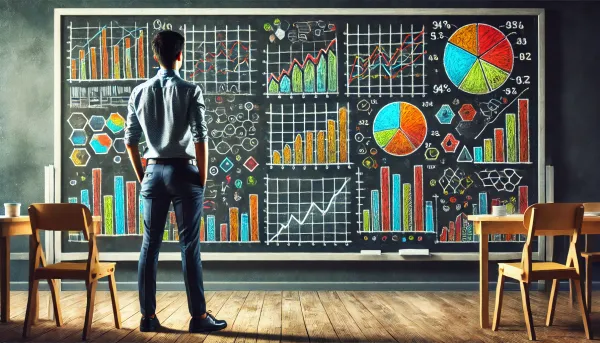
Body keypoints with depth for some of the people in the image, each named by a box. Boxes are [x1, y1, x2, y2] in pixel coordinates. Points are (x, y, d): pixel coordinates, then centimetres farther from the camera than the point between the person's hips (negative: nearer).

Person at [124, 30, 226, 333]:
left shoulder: (139, 92, 6)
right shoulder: (190, 91, -6)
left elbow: (130, 141, 7)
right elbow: (200, 139, -11)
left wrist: (141, 176, 16)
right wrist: (202, 179, -2)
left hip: (154, 172, 4)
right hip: (184, 172, -4)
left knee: (150, 245, 7)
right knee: (189, 246, -1)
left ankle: (148, 316, 12)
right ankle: (199, 317, 5)